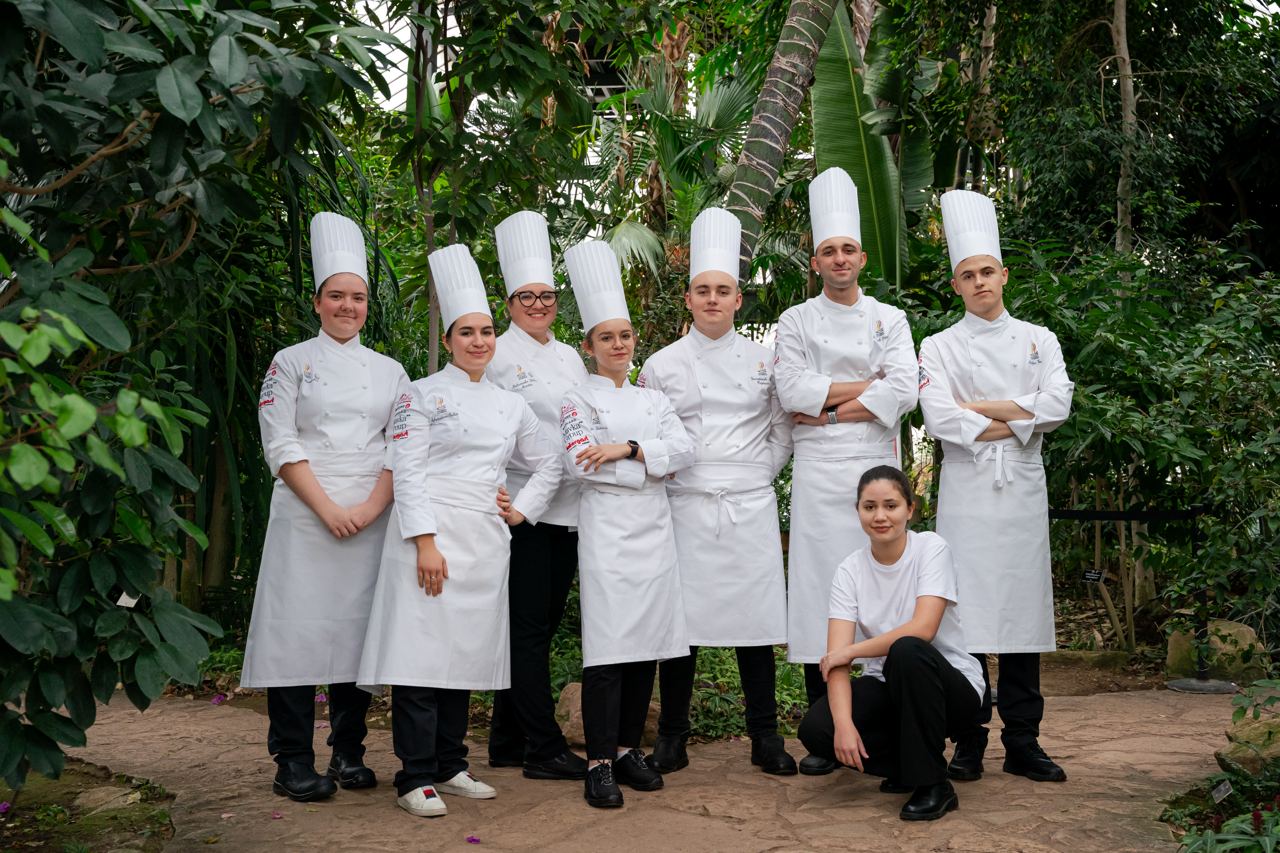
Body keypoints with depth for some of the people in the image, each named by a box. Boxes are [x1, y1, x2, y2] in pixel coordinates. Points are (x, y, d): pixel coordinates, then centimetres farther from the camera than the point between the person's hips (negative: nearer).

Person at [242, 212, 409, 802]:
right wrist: (328, 508, -13)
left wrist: (372, 507, -8)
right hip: (305, 516, -3)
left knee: (358, 628, 5)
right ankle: (293, 763, 3)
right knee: (300, 628, -5)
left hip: (371, 518, 3)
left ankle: (349, 753, 16)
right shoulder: (292, 362, 5)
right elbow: (281, 444, -3)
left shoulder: (389, 371, 13)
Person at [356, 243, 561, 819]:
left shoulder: (510, 405, 16)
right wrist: (425, 542, -15)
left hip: (486, 542, 5)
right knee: (422, 653, -8)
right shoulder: (423, 395, 1)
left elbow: (548, 465, 25)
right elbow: (407, 472, -7)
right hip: (433, 535, -5)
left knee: (466, 654, 9)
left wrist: (523, 510, 10)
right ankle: (415, 778, -2)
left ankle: (449, 766, 20)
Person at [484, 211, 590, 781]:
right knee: (529, 625, -5)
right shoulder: (497, 356, -4)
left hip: (568, 508, 7)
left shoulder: (569, 357, 18)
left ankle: (508, 740, 20)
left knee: (543, 623, 10)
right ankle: (544, 749, 0)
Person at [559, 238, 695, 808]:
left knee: (648, 642, 6)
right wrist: (650, 462, -8)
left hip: (654, 528, 5)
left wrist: (627, 449, -12)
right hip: (607, 531, -5)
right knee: (608, 647, -9)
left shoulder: (652, 400, 16)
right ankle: (599, 763, -3)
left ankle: (628, 747, 18)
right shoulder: (579, 401, 3)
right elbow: (582, 464, -11)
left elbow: (683, 451, 2)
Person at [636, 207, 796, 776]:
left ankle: (765, 737, 13)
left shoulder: (763, 360, 7)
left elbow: (783, 431, 13)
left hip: (750, 506, 1)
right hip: (686, 508, -1)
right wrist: (670, 471, 0)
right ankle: (672, 738, 12)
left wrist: (758, 472, 4)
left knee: (755, 618, 2)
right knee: (681, 618, 0)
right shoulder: (662, 365, 4)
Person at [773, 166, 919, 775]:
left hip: (877, 466, 1)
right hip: (818, 471, 0)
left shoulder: (889, 319, 11)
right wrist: (864, 388, -5)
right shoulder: (797, 320, 10)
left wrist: (829, 408, -8)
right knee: (818, 588, -3)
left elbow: (904, 391, -5)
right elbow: (790, 388, -6)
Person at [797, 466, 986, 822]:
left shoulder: (932, 548, -13)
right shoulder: (850, 569, -5)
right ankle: (909, 764, 5)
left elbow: (922, 629, -27)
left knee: (906, 650, -36)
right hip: (886, 687, 3)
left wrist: (850, 651, -19)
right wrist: (843, 722, -30)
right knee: (815, 730, -23)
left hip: (949, 684, -3)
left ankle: (933, 784, -19)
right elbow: (836, 656, -14)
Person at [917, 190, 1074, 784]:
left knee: (1022, 609, 3)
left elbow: (1057, 406, -3)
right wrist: (1017, 421, -9)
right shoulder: (940, 347, 6)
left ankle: (1023, 743, 11)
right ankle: (969, 742, 4)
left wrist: (980, 408, -7)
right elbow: (939, 419, -10)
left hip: (1023, 489, 2)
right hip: (966, 489, -2)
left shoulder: (1038, 339, 13)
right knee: (966, 611, -4)